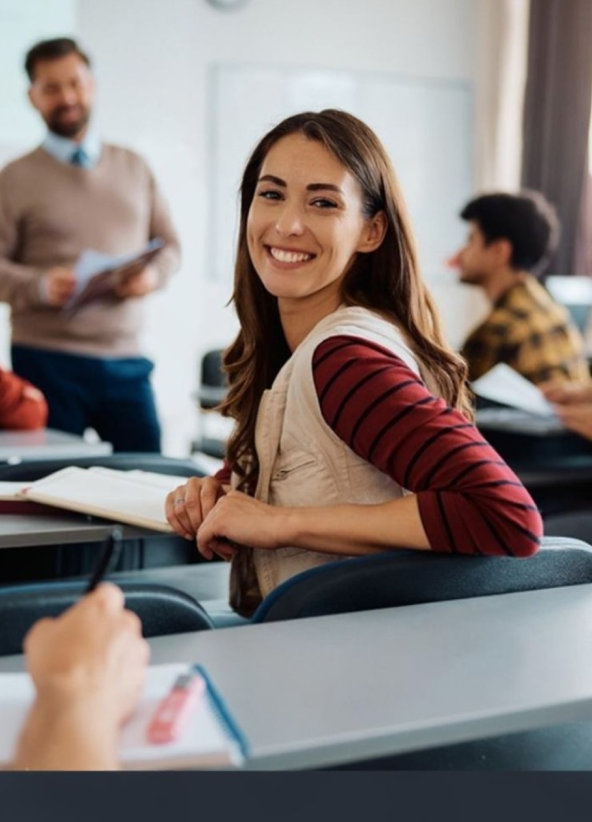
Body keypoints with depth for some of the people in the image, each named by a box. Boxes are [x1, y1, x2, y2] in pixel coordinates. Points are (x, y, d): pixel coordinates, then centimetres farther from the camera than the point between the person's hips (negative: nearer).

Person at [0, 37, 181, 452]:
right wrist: (41, 285, -21)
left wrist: (153, 274, -7)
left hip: (125, 359, 3)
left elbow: (169, 244, 15)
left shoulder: (134, 168, 14)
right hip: (46, 360, -2)